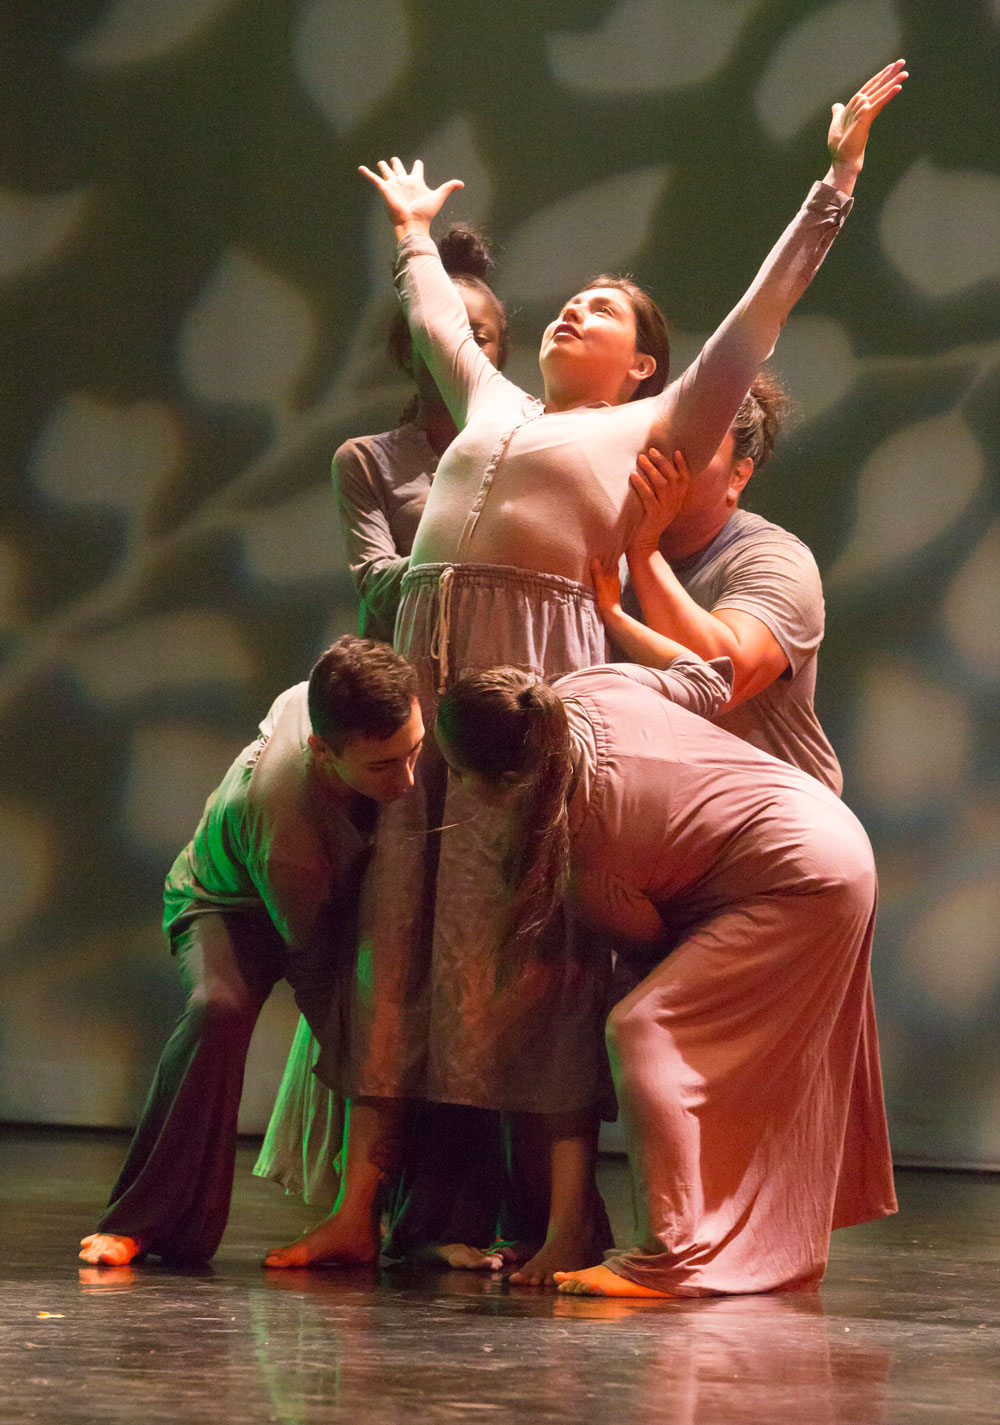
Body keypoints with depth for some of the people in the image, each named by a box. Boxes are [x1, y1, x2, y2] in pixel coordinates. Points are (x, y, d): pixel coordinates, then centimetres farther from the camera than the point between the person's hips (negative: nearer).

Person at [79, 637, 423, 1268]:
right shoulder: (280, 830, -44)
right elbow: (314, 958, -31)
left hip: (338, 891, 6)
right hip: (230, 904, -6)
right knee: (219, 1007, -37)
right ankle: (144, 1222, -29)